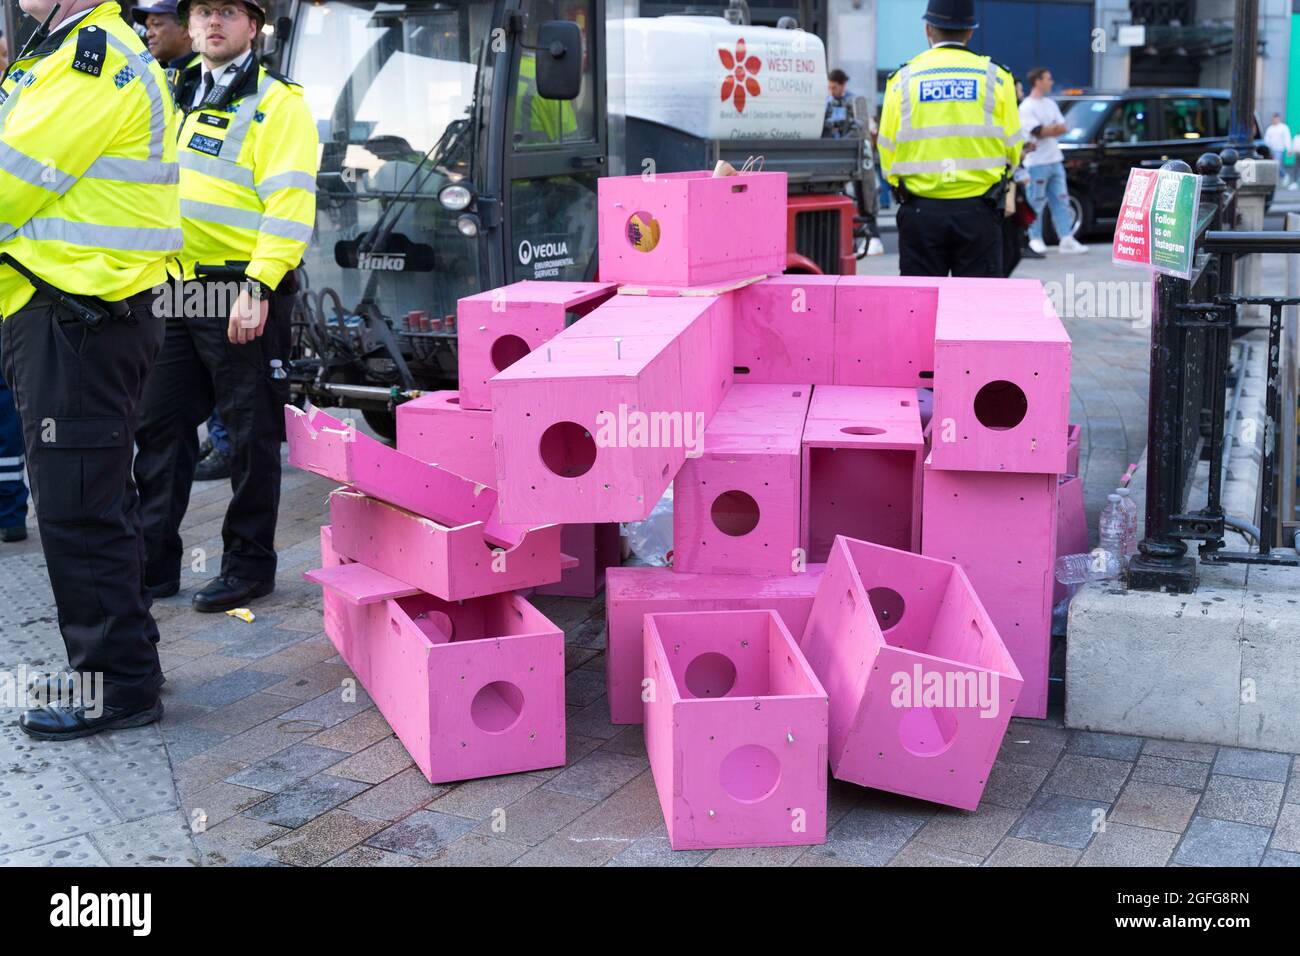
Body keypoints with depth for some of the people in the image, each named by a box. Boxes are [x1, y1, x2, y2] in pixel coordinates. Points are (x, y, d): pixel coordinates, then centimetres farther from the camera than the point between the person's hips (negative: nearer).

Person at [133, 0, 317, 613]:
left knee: (251, 433, 2)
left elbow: (290, 204, -14)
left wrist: (257, 287, -22)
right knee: (158, 425, 9)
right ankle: (153, 561, 20)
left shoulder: (276, 102, -5)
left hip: (242, 294, -7)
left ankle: (249, 565, 13)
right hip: (176, 289, 7)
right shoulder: (179, 99, 18)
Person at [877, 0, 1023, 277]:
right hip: (978, 212, 0)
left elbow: (887, 153, -1)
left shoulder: (903, 78, 1)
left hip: (920, 211, 0)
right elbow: (1012, 150, 0)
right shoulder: (994, 77, 1)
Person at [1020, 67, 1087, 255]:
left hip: (1055, 160, 8)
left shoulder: (1050, 104, 15)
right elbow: (1039, 132, -17)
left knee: (1061, 200, 4)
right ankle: (1035, 239, 9)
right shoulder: (1026, 106, -8)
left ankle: (1066, 240, 4)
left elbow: (1063, 128, 8)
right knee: (1037, 203, -2)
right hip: (1037, 162, -7)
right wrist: (1055, 128, -1)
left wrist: (1047, 130, -10)